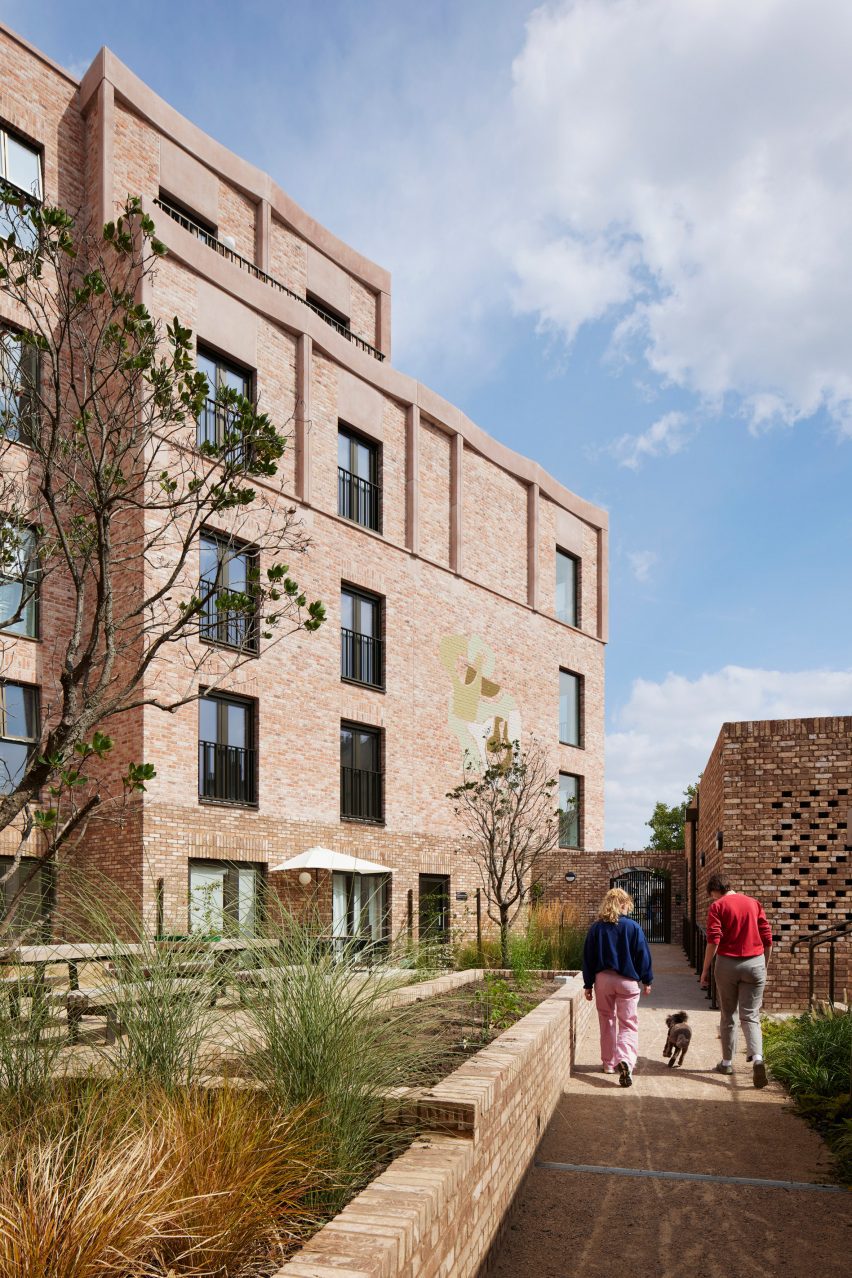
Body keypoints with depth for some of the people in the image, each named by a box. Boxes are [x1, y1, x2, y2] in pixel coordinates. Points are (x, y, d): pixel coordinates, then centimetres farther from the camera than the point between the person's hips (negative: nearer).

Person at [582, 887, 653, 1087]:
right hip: (627, 981, -2)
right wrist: (647, 981, 10)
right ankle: (625, 1060, -23)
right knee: (628, 1024, 0)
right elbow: (643, 956, -1)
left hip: (603, 979, 2)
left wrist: (588, 985, 11)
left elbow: (588, 958, 4)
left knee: (607, 1022, 17)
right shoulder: (633, 927, -6)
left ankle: (609, 1063, 23)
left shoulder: (596, 928, 1)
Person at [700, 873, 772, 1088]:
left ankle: (727, 1062, 21)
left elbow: (713, 941, -12)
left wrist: (705, 970, -6)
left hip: (727, 963, -2)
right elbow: (767, 938, 7)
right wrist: (765, 965, 19)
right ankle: (757, 1057, -18)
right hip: (755, 963, 2)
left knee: (728, 1015, 12)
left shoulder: (717, 906, -4)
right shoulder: (754, 903, 7)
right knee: (750, 1015, 4)